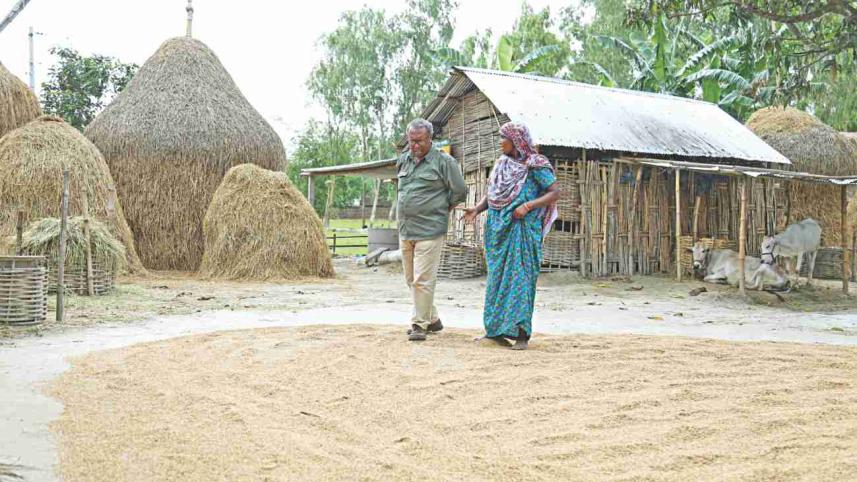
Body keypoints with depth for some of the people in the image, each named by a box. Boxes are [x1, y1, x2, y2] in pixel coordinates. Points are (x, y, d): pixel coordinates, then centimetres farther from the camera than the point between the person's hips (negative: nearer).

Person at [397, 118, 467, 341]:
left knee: (422, 280, -8)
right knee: (411, 280, 13)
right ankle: (433, 320, 25)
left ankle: (419, 324, 1)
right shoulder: (404, 161, 12)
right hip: (405, 231, 7)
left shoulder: (444, 161, -8)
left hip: (429, 231, -7)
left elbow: (460, 191, -3)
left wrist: (441, 207, 5)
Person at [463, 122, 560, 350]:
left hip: (522, 228, -7)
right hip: (498, 228, 7)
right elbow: (491, 195, 16)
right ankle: (496, 329, 16)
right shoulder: (502, 164, 13)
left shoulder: (535, 165, -6)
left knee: (520, 276, -8)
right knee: (497, 276, 9)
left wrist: (528, 206, -19)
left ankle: (521, 334, -6)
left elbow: (555, 192, -9)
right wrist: (477, 209, -3)